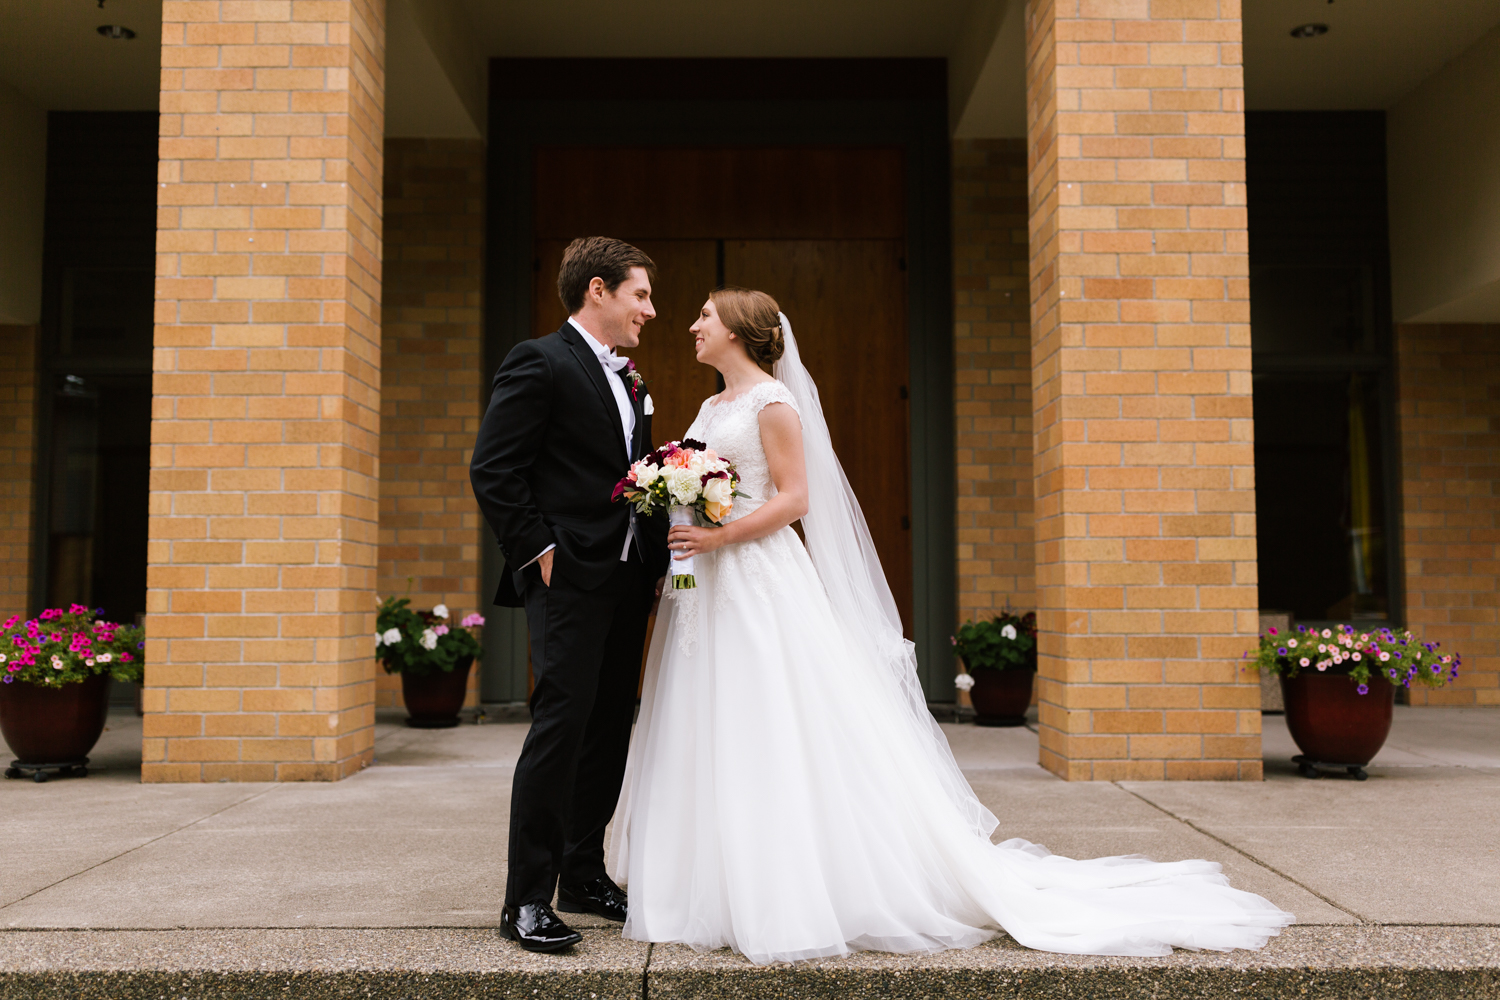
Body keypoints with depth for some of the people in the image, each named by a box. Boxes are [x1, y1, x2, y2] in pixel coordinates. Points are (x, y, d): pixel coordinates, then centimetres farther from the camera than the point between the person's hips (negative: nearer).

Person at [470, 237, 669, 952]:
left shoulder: (629, 380, 19)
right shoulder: (539, 363, -7)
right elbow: (492, 471, -13)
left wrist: (657, 543, 7)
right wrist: (539, 549, -15)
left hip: (628, 579, 8)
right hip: (569, 575, -8)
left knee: (611, 730, 12)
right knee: (561, 725, -9)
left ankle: (584, 877, 25)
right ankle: (526, 900, 1)